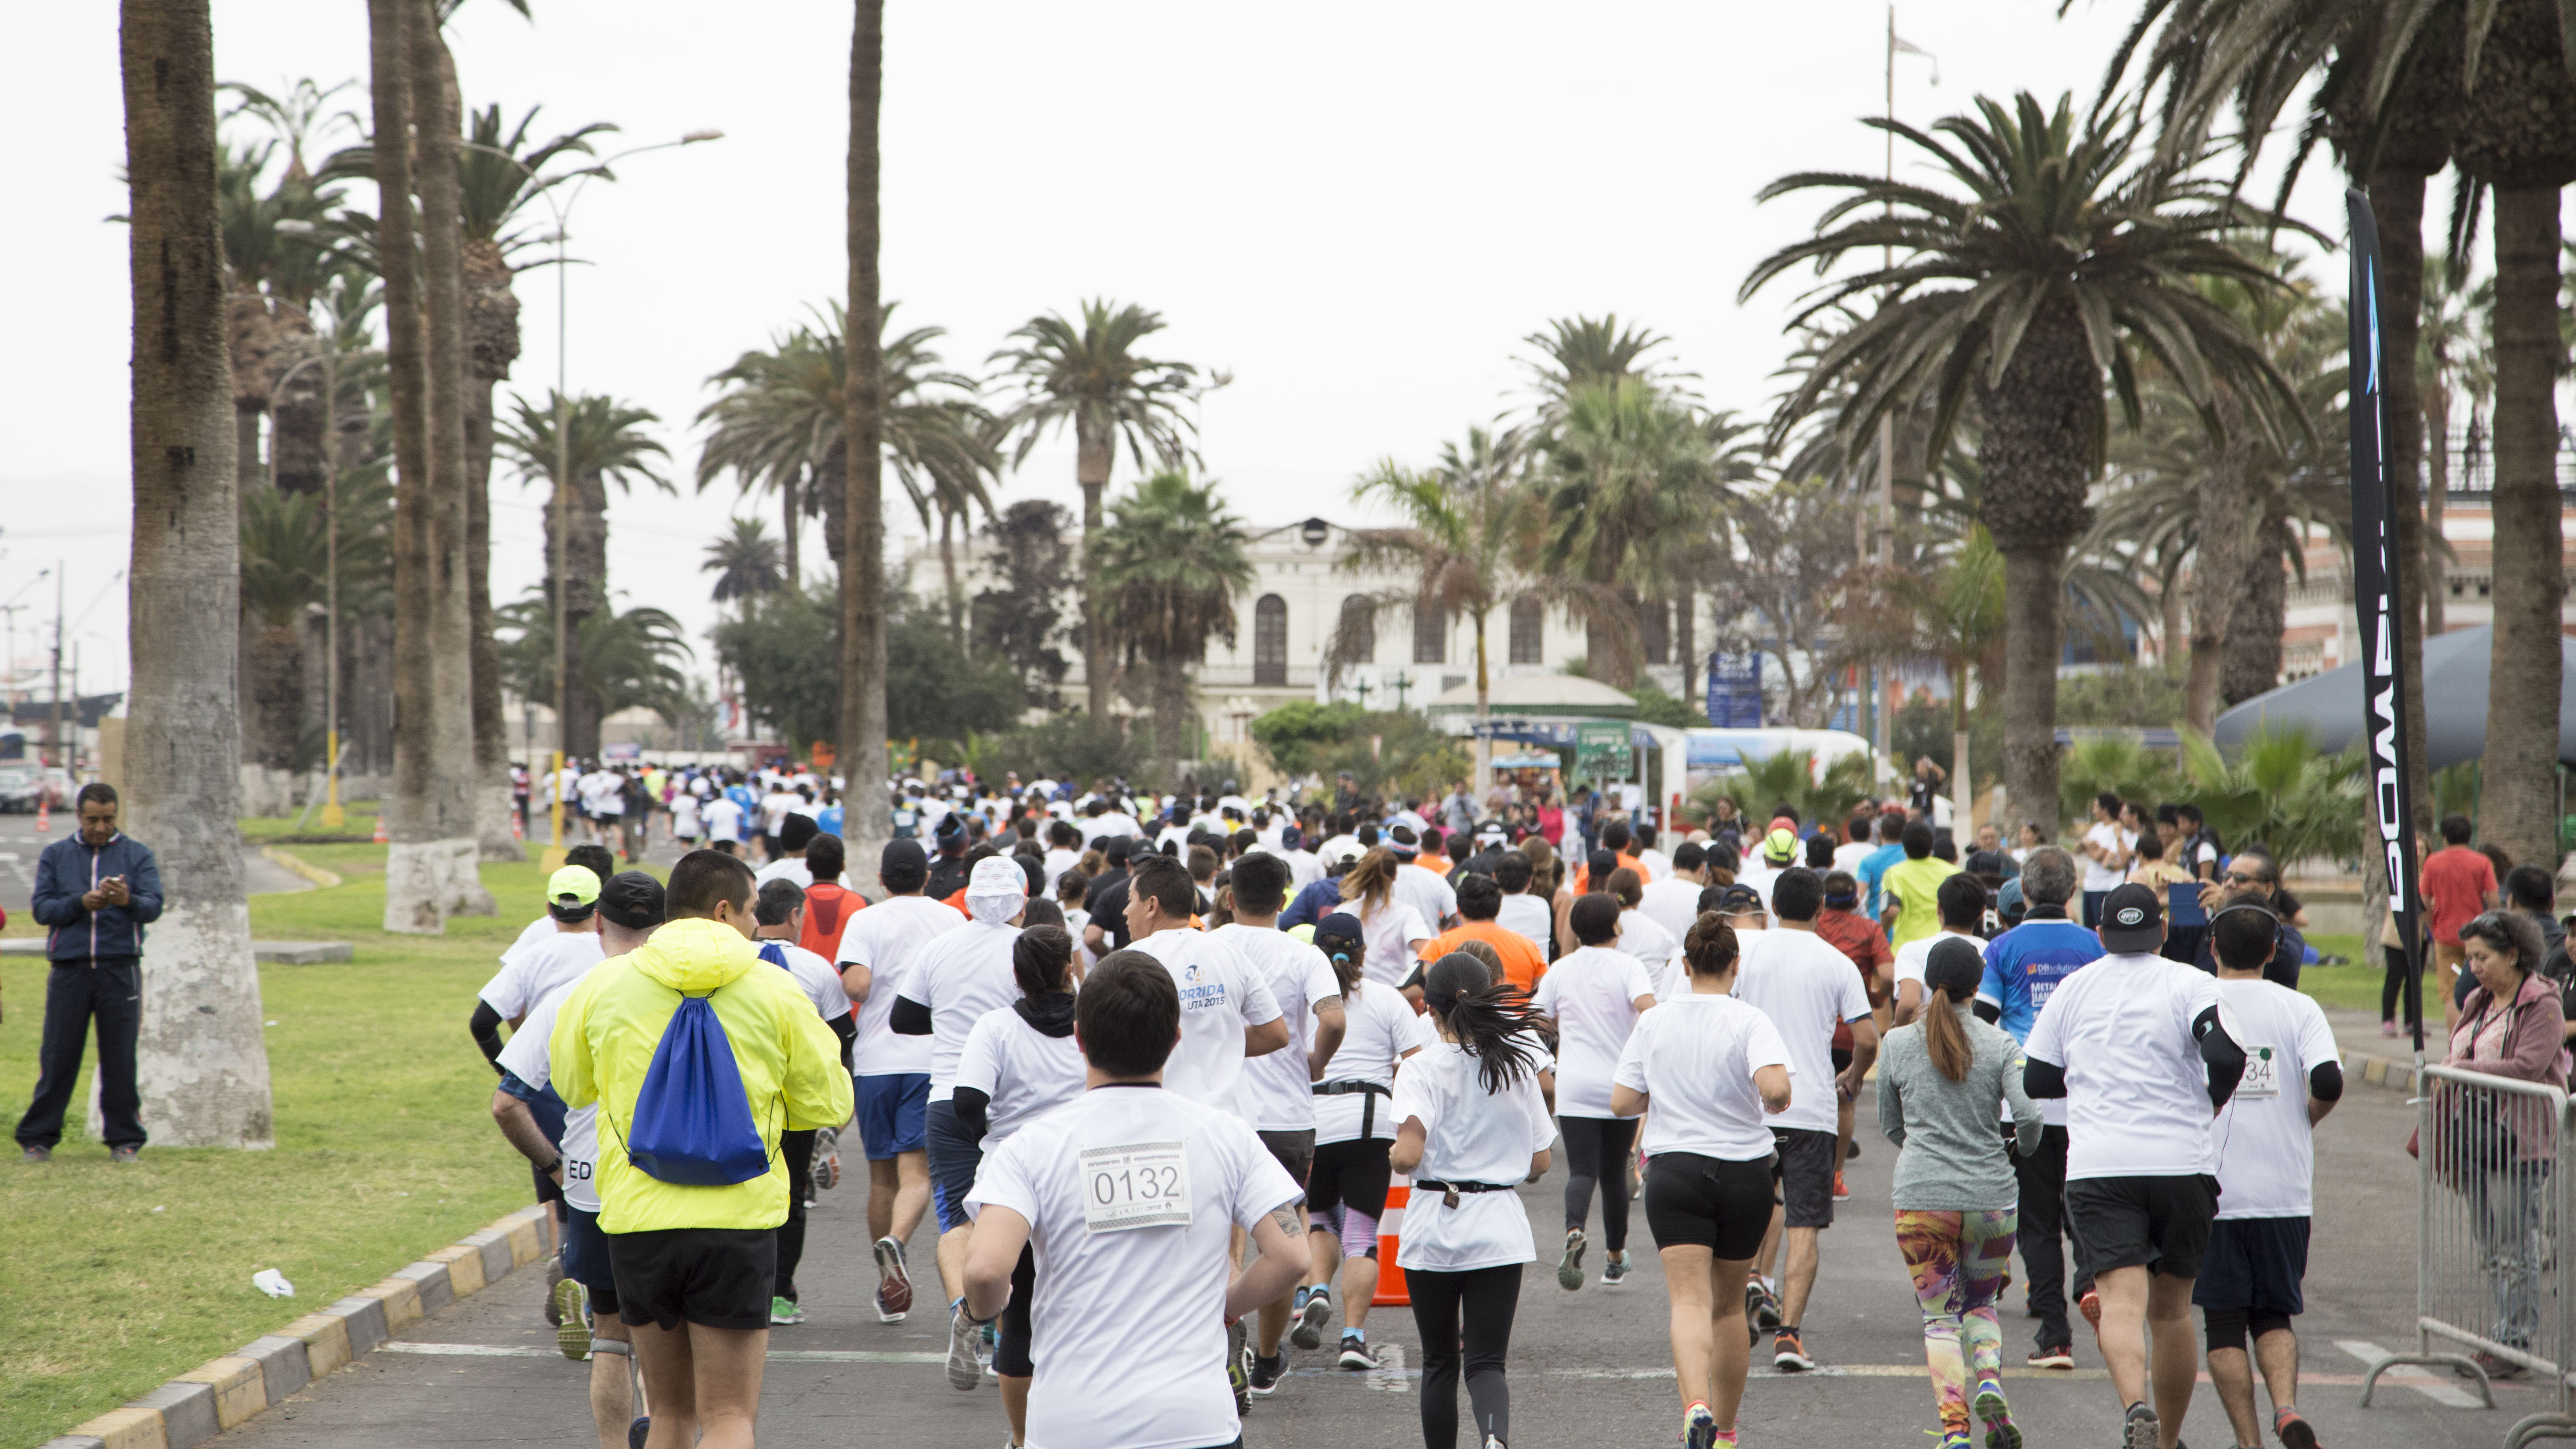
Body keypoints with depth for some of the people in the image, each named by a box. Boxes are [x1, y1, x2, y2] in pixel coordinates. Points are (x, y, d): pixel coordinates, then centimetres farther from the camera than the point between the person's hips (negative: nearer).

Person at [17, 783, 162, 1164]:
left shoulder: (138, 854, 8)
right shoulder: (56, 855, 11)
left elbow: (154, 906, -3)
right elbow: (41, 908, 2)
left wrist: (128, 900, -25)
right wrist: (81, 903, -15)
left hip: (120, 970, 0)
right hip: (69, 968, 0)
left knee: (120, 1058, 1)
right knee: (58, 1057, 0)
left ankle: (125, 1139, 9)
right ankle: (37, 1139, 8)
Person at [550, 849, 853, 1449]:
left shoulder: (603, 985, 4)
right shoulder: (773, 990, -1)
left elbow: (571, 1086, 18)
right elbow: (829, 1104, 5)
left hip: (636, 1219, 3)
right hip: (738, 1221, -2)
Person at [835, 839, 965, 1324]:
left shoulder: (866, 921, -1)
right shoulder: (951, 919, 5)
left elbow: (856, 985, -15)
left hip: (876, 1058, 0)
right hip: (934, 1057, 0)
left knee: (882, 1175, 12)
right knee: (917, 1171, -7)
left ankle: (888, 1286, 19)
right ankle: (896, 1240, -36)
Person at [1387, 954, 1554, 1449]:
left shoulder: (1424, 1070, -8)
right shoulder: (1518, 1068, 3)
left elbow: (1408, 1156, -19)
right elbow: (1539, 1164, 6)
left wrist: (1393, 1154, 3)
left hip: (1435, 1227, -2)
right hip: (1500, 1227, 2)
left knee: (1440, 1362, 13)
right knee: (1486, 1360, -2)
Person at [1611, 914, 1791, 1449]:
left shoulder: (1653, 1024, 1)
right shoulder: (1749, 1021, -7)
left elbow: (1621, 1102, 2)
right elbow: (1775, 1088, -23)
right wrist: (1775, 1106, 0)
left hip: (1673, 1170, 0)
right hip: (1744, 1173, 0)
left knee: (1690, 1301, -9)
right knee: (1729, 1305, 16)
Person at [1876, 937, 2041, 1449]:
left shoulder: (1897, 1044, 3)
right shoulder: (2000, 1045, 0)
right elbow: (2028, 1115, -11)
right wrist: (2019, 1149, 11)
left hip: (1922, 1197, 0)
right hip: (1991, 1196, 1)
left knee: (1940, 1315, 6)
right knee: (1980, 1303, 20)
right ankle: (1990, 1384, -7)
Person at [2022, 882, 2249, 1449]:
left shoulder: (2073, 988, 10)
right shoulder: (2187, 983, 1)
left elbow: (2037, 1079, 14)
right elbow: (2225, 1055, -15)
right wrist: (2208, 1104, 4)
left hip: (2097, 1167, 0)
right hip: (2181, 1163, 0)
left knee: (2121, 1301, -10)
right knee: (2171, 1310, 14)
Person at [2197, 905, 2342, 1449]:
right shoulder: (2298, 1009, 1)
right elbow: (2328, 1082, -11)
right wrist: (2301, 1123, 8)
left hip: (2211, 1192, -1)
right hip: (2285, 1192, 1)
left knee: (2224, 1323, 6)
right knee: (2274, 1316, 14)